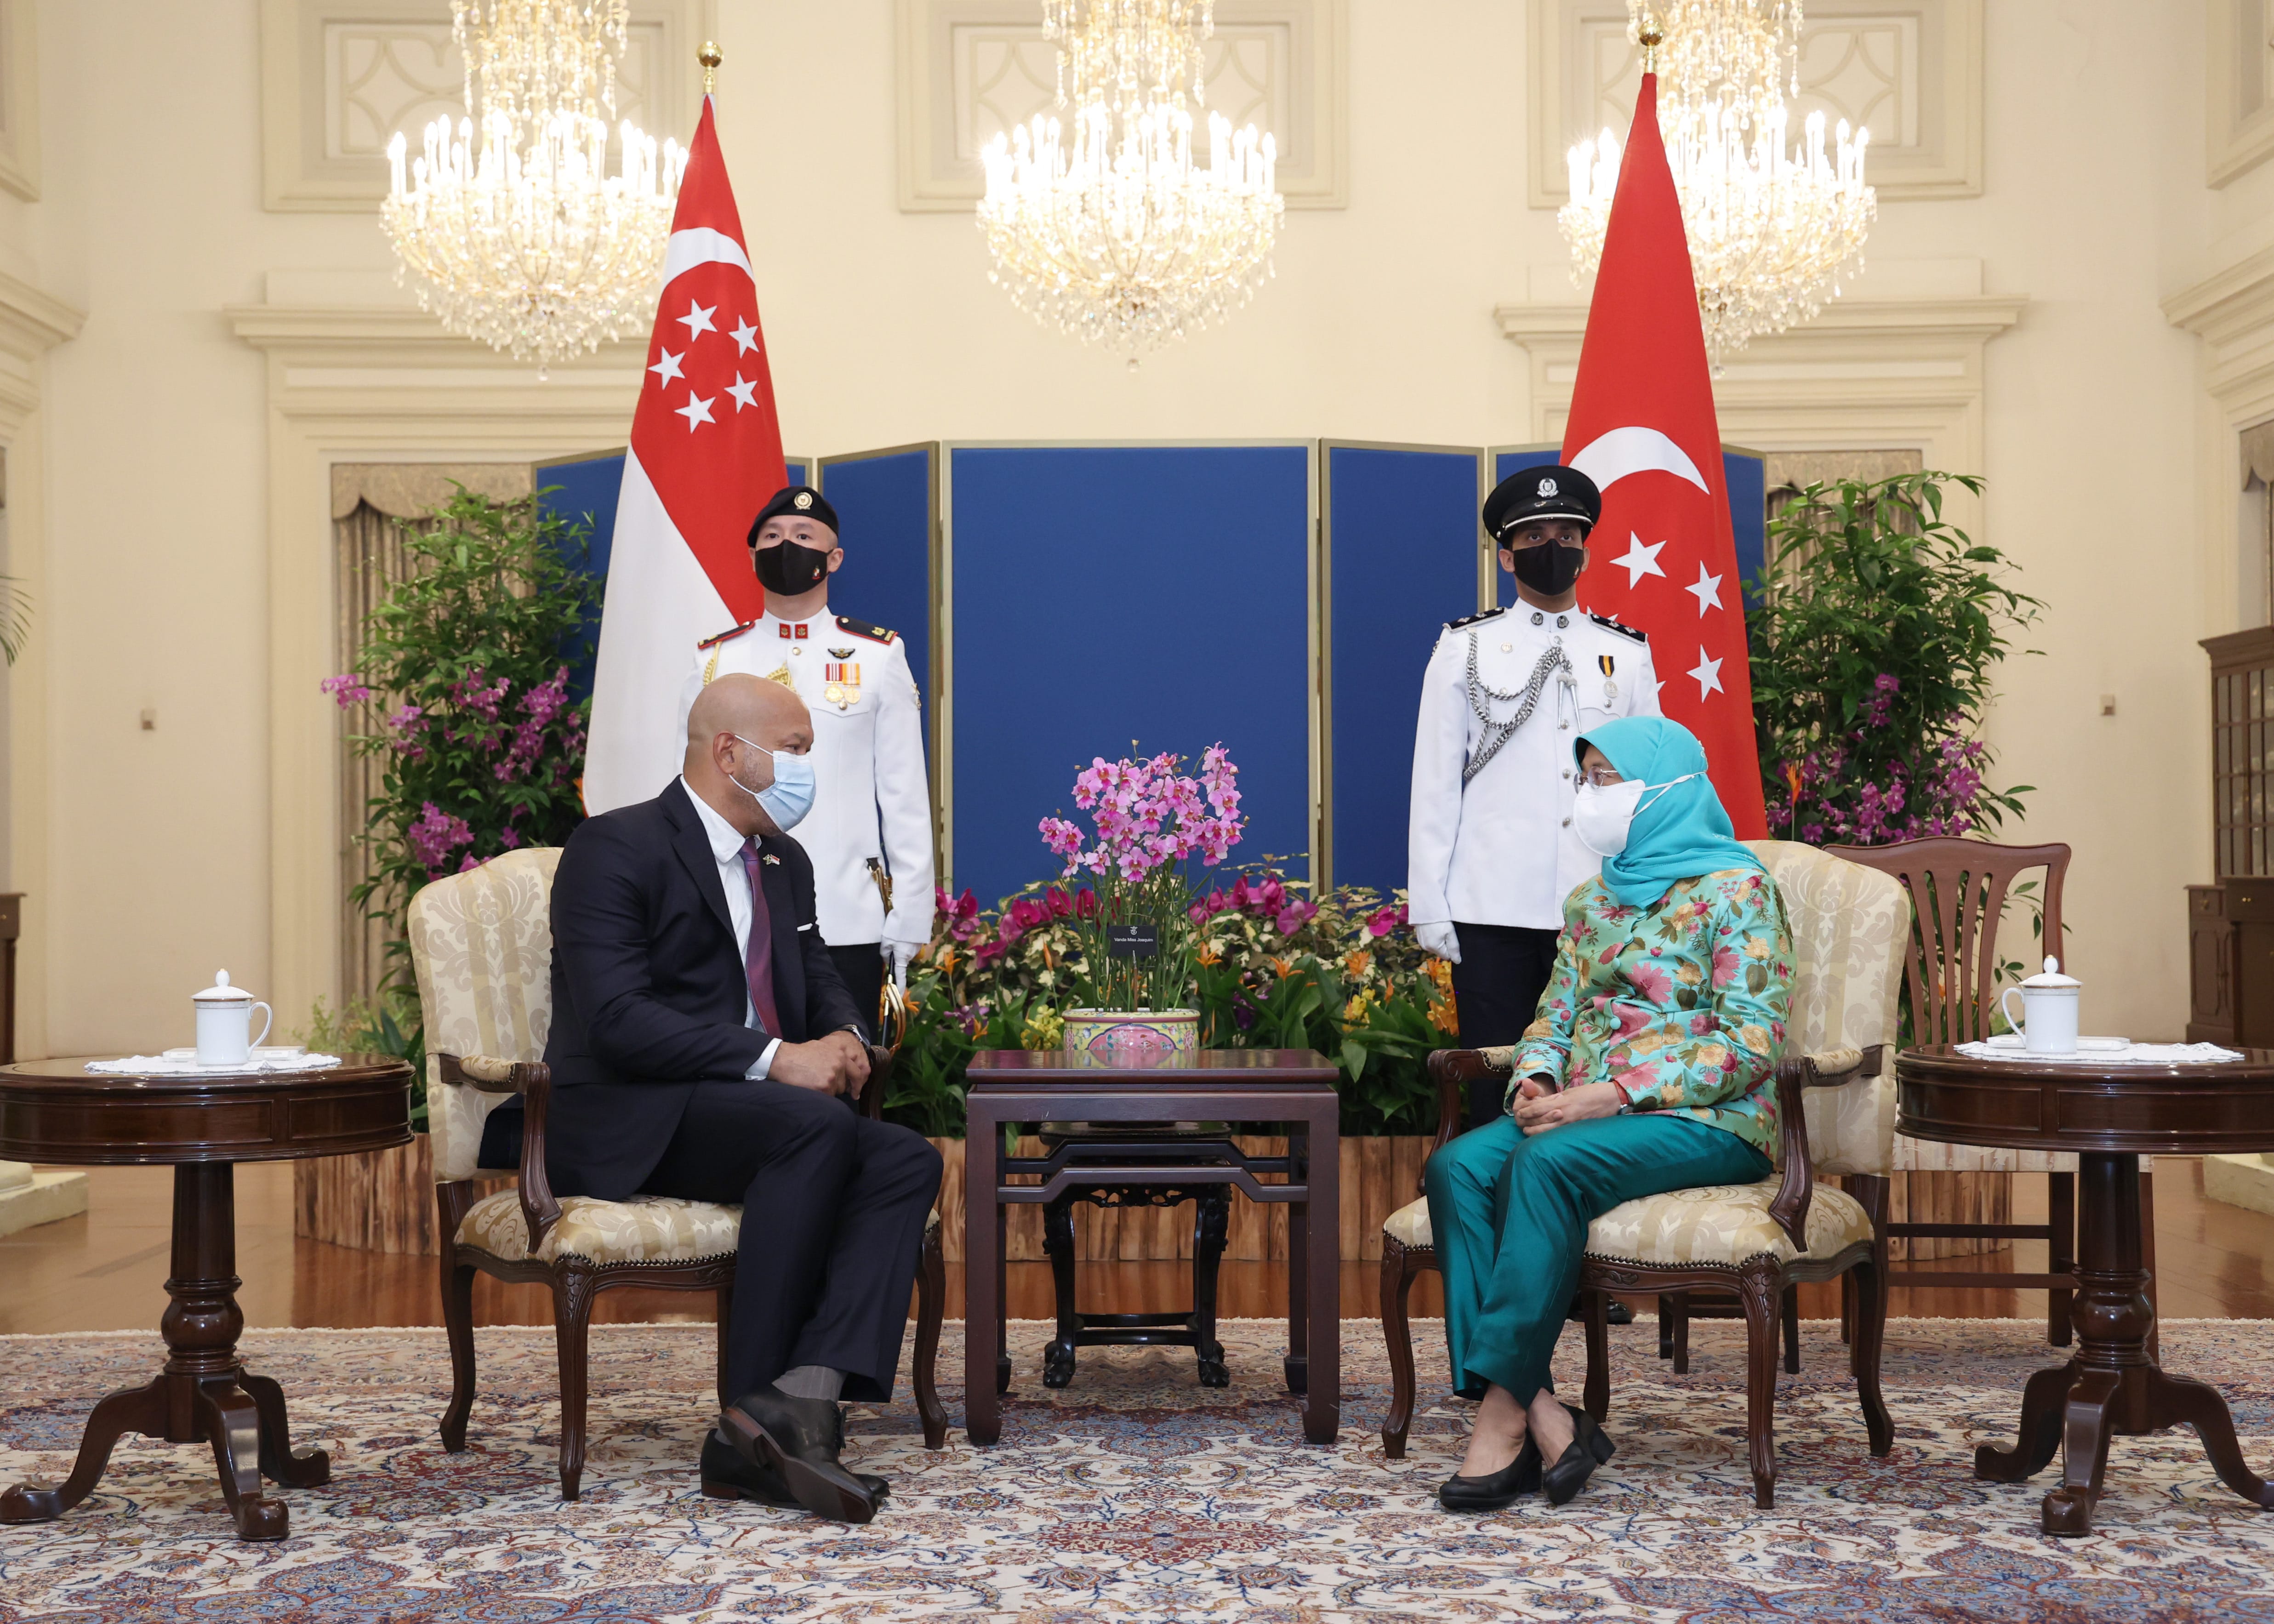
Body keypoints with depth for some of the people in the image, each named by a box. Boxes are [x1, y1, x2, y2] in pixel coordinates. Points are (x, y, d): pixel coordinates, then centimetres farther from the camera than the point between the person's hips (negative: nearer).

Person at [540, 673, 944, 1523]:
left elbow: (821, 982, 22)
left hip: (751, 1114, 8)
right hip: (628, 1127, -8)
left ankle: (803, 1395, -35)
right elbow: (618, 1019, -19)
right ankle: (757, 1411, -28)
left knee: (905, 1161, -19)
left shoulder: (785, 863, 19)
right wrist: (775, 1060, -25)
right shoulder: (614, 848, -8)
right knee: (817, 1125, -32)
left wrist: (843, 1038, -4)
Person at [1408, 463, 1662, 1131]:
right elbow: (1435, 782, 5)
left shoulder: (1627, 655, 13)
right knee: (1495, 1090, 0)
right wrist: (1427, 904, -1)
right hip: (1492, 909, -1)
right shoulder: (1466, 649, 8)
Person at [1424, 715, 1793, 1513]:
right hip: (1587, 1111, 7)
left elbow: (1753, 1041, -13)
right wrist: (1536, 1079, -4)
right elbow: (1557, 1014, 21)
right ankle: (1540, 1416, -32)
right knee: (1457, 1167, -23)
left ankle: (1505, 1407, -31)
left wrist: (1613, 1094, -20)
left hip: (1708, 1122, -7)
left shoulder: (1735, 889, -4)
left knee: (1546, 1162, -35)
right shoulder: (1592, 900, 20)